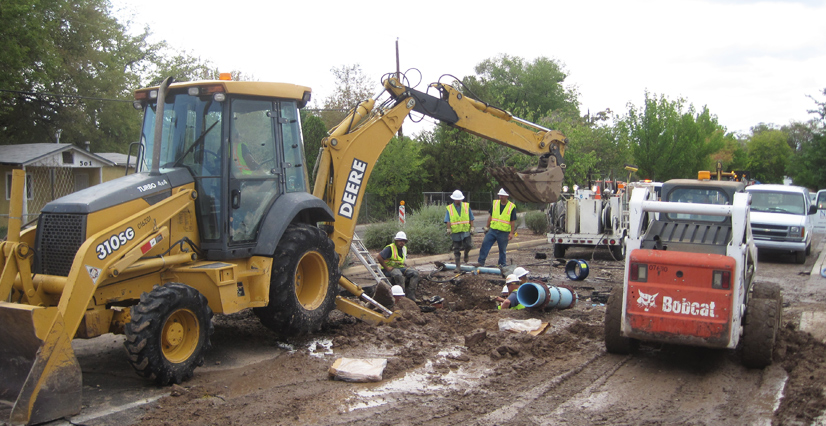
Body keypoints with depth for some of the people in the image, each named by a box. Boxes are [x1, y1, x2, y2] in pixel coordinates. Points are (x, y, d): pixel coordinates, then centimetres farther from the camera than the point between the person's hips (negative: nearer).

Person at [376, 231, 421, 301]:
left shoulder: (404, 248, 12)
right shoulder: (390, 248, -14)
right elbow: (379, 257, -21)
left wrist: (403, 265, 8)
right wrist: (387, 268, -19)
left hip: (400, 268, 8)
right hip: (390, 269, -8)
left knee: (415, 272, -12)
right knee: (399, 275, -40)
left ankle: (410, 295, -15)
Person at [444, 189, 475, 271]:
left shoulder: (466, 206, 7)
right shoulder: (449, 208, 3)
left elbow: (471, 218, 9)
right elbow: (447, 220, -4)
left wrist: (472, 228, 2)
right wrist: (449, 229, -16)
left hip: (465, 231, 0)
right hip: (455, 232, 0)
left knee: (469, 245, -17)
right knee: (456, 250, 4)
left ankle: (466, 253, 18)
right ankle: (458, 266, 13)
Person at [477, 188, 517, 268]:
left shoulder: (512, 207, -5)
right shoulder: (495, 203, 6)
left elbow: (513, 221, -4)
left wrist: (511, 233, -9)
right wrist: (487, 227, 13)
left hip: (504, 233, -3)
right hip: (492, 230, 3)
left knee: (502, 249, 6)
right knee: (485, 244, -4)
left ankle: (502, 265, 18)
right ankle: (481, 262, 2)